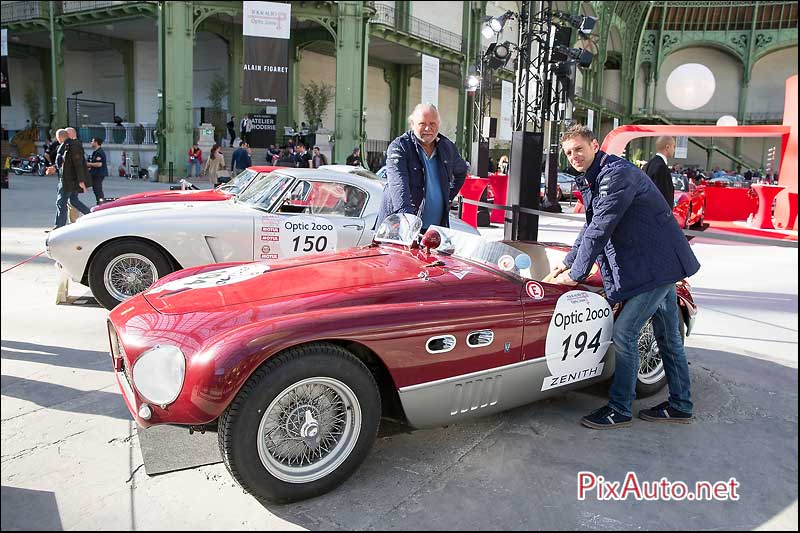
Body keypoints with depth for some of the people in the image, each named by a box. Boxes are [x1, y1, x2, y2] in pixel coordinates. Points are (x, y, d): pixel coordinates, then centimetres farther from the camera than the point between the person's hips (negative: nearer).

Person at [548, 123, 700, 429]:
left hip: (657, 265, -10)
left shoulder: (616, 174, -20)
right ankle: (680, 407, 28)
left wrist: (576, 274, -18)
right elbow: (590, 227, 21)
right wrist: (568, 262, 19)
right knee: (668, 337, 16)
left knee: (624, 333, -8)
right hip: (661, 265, 10)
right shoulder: (594, 179, 12)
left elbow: (600, 230, -24)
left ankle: (619, 410, 3)